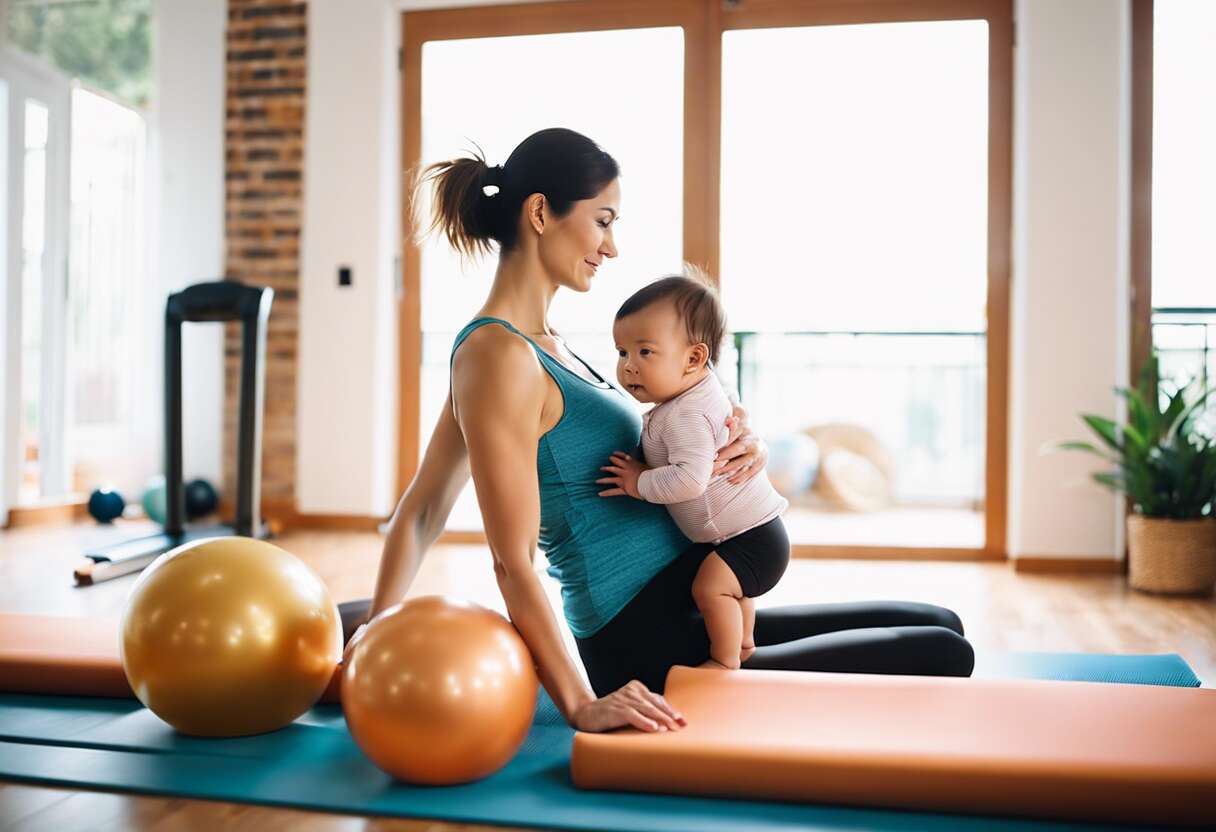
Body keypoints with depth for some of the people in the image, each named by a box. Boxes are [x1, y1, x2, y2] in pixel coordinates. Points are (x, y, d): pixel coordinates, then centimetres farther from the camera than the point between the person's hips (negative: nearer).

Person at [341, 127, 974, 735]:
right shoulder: (497, 354, -17)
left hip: (690, 615, 10)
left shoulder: (542, 345, 12)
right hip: (654, 655, -10)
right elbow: (513, 560, -21)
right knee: (940, 657, -12)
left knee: (938, 626, 14)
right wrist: (581, 705, -25)